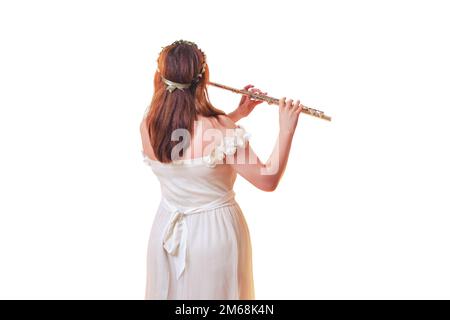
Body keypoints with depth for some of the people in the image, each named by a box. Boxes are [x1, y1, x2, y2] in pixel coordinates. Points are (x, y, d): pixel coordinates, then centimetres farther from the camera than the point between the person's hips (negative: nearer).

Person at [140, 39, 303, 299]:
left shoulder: (148, 124, -8)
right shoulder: (221, 130, -26)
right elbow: (269, 180, -19)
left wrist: (238, 114, 4)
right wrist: (287, 128, -15)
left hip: (168, 230, 5)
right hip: (215, 232, -4)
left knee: (169, 290, 24)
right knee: (215, 293, 17)